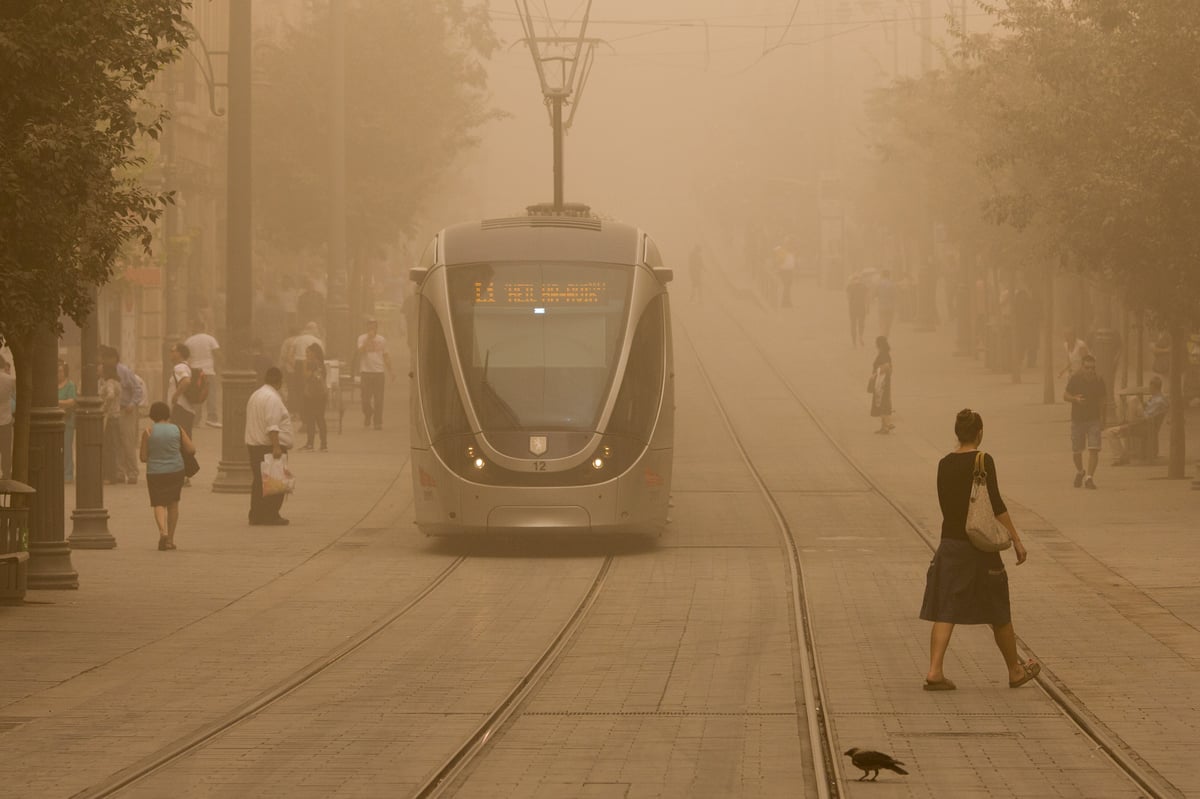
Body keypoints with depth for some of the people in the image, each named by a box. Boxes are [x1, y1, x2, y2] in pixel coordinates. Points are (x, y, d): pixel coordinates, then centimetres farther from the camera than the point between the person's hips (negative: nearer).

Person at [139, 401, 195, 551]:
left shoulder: (148, 432, -5)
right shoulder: (177, 430, -1)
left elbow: (143, 457, -2)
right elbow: (192, 450, 2)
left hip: (155, 472, -2)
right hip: (176, 471, 2)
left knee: (159, 504, 2)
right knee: (173, 503, 17)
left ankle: (163, 531, -25)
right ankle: (170, 539, 20)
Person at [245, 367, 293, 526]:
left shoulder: (255, 395, 18)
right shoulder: (272, 398, -14)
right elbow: (272, 425, -23)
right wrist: (276, 446, -25)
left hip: (254, 446, 10)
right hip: (269, 446, -10)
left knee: (258, 482, 11)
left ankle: (256, 515, 11)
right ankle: (271, 515, -6)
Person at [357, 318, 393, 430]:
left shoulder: (382, 340, 11)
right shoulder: (362, 338, 2)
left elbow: (385, 356, 17)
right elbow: (361, 351, -15)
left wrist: (390, 370, 12)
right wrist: (368, 339, -18)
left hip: (379, 371, 2)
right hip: (366, 371, -2)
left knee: (378, 399, -2)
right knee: (366, 398, -1)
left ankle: (378, 422, 1)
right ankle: (368, 415, 26)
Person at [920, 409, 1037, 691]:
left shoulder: (944, 464, 5)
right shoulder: (983, 462, -11)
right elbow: (996, 505, -15)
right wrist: (1016, 540, -12)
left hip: (949, 543, 4)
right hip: (979, 546, -4)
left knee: (945, 611, 1)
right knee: (998, 613, 9)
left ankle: (935, 671, -12)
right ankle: (1016, 670, 23)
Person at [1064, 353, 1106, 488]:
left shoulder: (1099, 381, -2)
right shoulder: (1075, 379, -8)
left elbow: (1101, 400, 10)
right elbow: (1065, 396, -2)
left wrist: (1101, 417, 11)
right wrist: (1075, 399, -22)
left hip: (1094, 420, 0)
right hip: (1077, 419, 0)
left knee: (1094, 449, -14)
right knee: (1076, 451, 8)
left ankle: (1089, 477, -11)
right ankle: (1079, 472, 36)